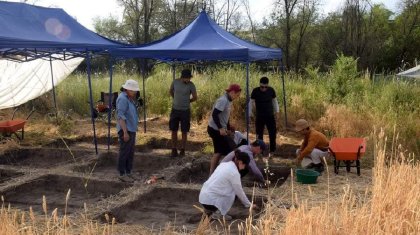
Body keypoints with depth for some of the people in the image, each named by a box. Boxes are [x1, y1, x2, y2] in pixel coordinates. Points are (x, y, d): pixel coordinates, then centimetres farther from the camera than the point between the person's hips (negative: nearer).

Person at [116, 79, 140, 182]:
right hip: (126, 130, -10)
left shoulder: (129, 98, 13)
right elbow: (121, 116, -21)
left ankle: (128, 172, 25)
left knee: (130, 153, 15)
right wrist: (125, 132, -23)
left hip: (131, 130, 10)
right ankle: (122, 174, 8)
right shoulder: (122, 98, -17)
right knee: (124, 153, -1)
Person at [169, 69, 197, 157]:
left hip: (185, 111, -2)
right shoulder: (175, 82, -6)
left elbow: (195, 97, 0)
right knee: (174, 131, 6)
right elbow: (170, 91, 15)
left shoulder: (191, 85, -12)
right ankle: (174, 150, 15)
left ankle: (182, 150, 15)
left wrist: (186, 101, 7)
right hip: (175, 110, 2)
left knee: (184, 132, 5)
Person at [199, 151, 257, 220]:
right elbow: (239, 192, -4)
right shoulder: (234, 173, -13)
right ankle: (218, 213, -6)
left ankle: (210, 209, 17)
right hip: (210, 200, -8)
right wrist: (249, 205, 12)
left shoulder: (224, 164, 12)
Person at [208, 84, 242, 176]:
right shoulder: (223, 100, -19)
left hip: (219, 129, 10)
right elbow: (214, 114, -26)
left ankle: (211, 174, 17)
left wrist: (228, 128, 24)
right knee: (231, 150, -4)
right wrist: (221, 128, -28)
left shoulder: (228, 101, 11)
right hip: (216, 129, -10)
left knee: (219, 151, 13)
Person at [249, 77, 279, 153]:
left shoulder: (271, 90, -4)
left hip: (270, 115, 2)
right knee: (259, 134, 4)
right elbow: (251, 102, -1)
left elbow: (274, 101, 10)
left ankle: (272, 151, 17)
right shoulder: (255, 91, -10)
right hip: (259, 116, -2)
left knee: (273, 133, 3)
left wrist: (277, 111, 6)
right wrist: (250, 113, -1)